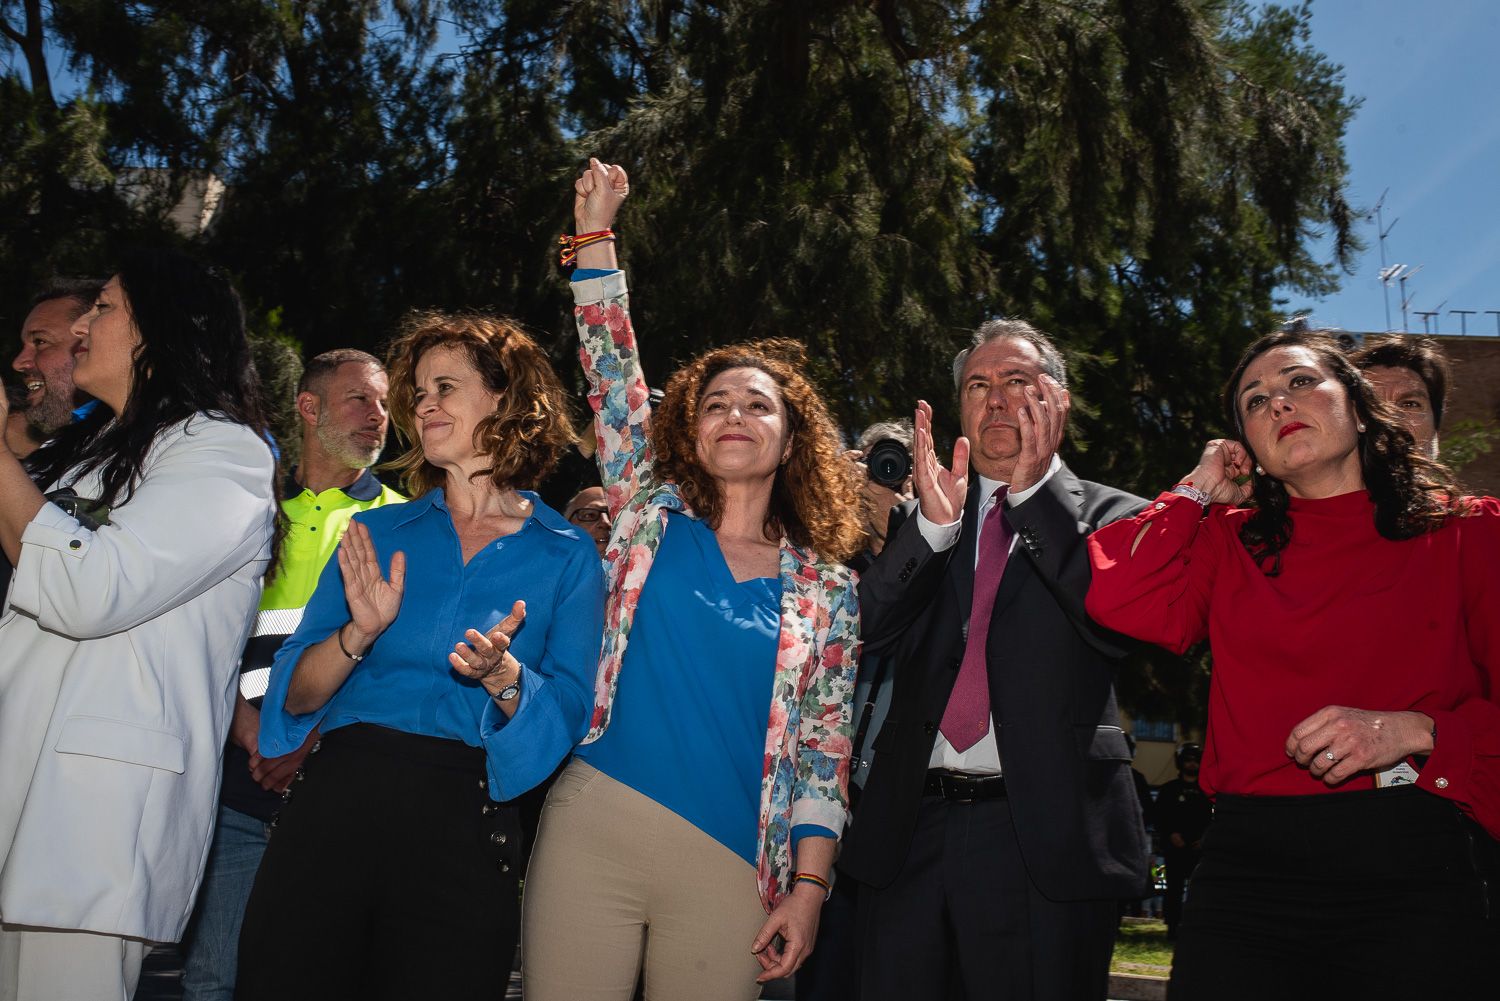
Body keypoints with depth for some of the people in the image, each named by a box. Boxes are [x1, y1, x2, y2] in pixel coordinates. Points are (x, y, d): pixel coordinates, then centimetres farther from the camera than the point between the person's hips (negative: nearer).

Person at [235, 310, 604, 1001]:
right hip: (337, 799, 2)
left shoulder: (567, 556, 5)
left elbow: (566, 716, -1)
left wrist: (503, 678, -20)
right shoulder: (377, 531, 11)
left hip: (465, 828, -2)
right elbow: (294, 695, 6)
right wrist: (358, 635, -13)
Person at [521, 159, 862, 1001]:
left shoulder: (827, 589, 7)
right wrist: (595, 231, 3)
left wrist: (809, 886, -2)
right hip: (595, 830, 1)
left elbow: (825, 748, 5)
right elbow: (613, 372, 6)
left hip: (730, 866, 0)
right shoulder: (653, 521, 9)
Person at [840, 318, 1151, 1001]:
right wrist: (934, 522, -12)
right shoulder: (919, 524, 15)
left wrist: (1036, 491, -13)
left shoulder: (1111, 516, 7)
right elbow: (868, 632, 1)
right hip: (910, 830, 3)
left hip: (1046, 838, -2)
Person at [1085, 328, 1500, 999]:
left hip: (1413, 871, -1)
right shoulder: (1228, 542, 14)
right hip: (1246, 868, 2)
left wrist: (1415, 731, -14)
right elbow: (1119, 600, -3)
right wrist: (1200, 489, 10)